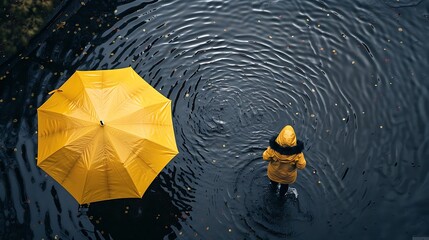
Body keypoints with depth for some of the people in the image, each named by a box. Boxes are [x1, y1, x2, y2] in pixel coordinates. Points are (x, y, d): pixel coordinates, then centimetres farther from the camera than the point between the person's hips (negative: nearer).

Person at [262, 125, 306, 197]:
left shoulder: (274, 148, -40)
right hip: (288, 176, 0)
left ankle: (274, 188, 69)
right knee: (285, 185, 36)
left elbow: (265, 157, -22)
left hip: (274, 172, 0)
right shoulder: (296, 152, -40)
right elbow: (301, 166, -25)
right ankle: (282, 193, 66)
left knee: (273, 182, 38)